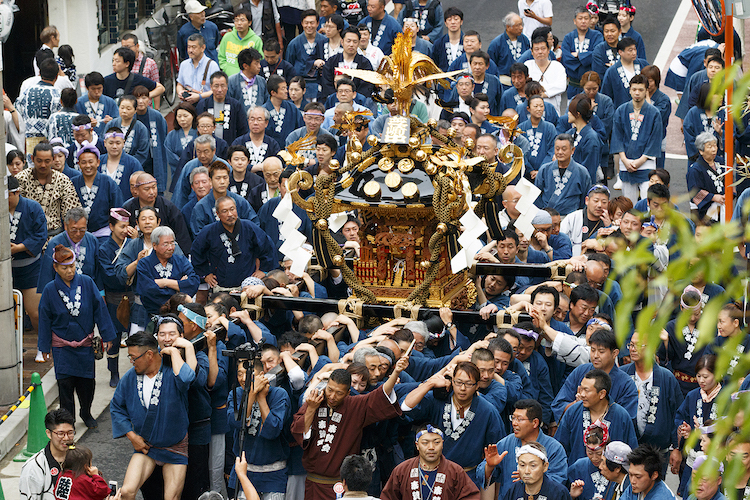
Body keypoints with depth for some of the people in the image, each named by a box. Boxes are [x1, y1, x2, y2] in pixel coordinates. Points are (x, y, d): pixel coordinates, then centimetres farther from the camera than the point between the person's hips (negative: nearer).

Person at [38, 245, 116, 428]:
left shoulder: (86, 283, -7)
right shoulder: (50, 290, -8)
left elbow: (99, 309, -1)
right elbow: (45, 319, 0)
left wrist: (106, 336, 1)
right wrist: (44, 346, 2)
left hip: (85, 343, 1)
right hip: (62, 346, -1)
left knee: (87, 382, 8)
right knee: (65, 383, -4)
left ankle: (86, 414, 32)